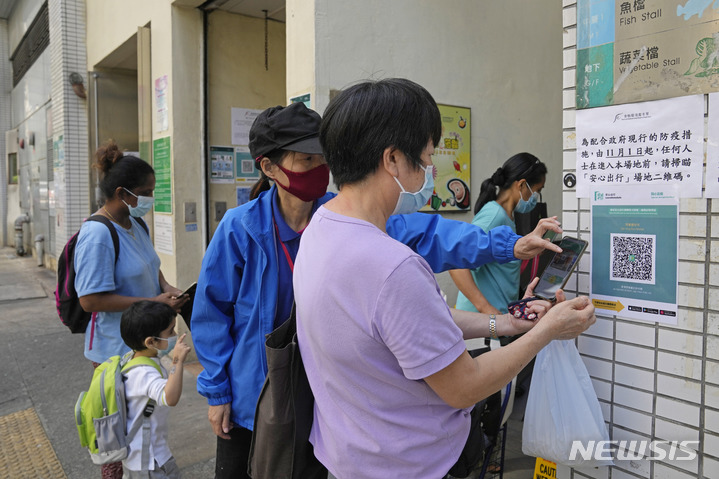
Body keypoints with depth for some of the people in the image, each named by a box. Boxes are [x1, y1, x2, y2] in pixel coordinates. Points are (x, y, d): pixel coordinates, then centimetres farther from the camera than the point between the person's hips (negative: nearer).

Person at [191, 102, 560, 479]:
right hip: (253, 392, -2)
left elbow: (419, 234, -22)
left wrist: (508, 245, -32)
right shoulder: (240, 229, -19)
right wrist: (216, 392, -7)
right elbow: (212, 313, -11)